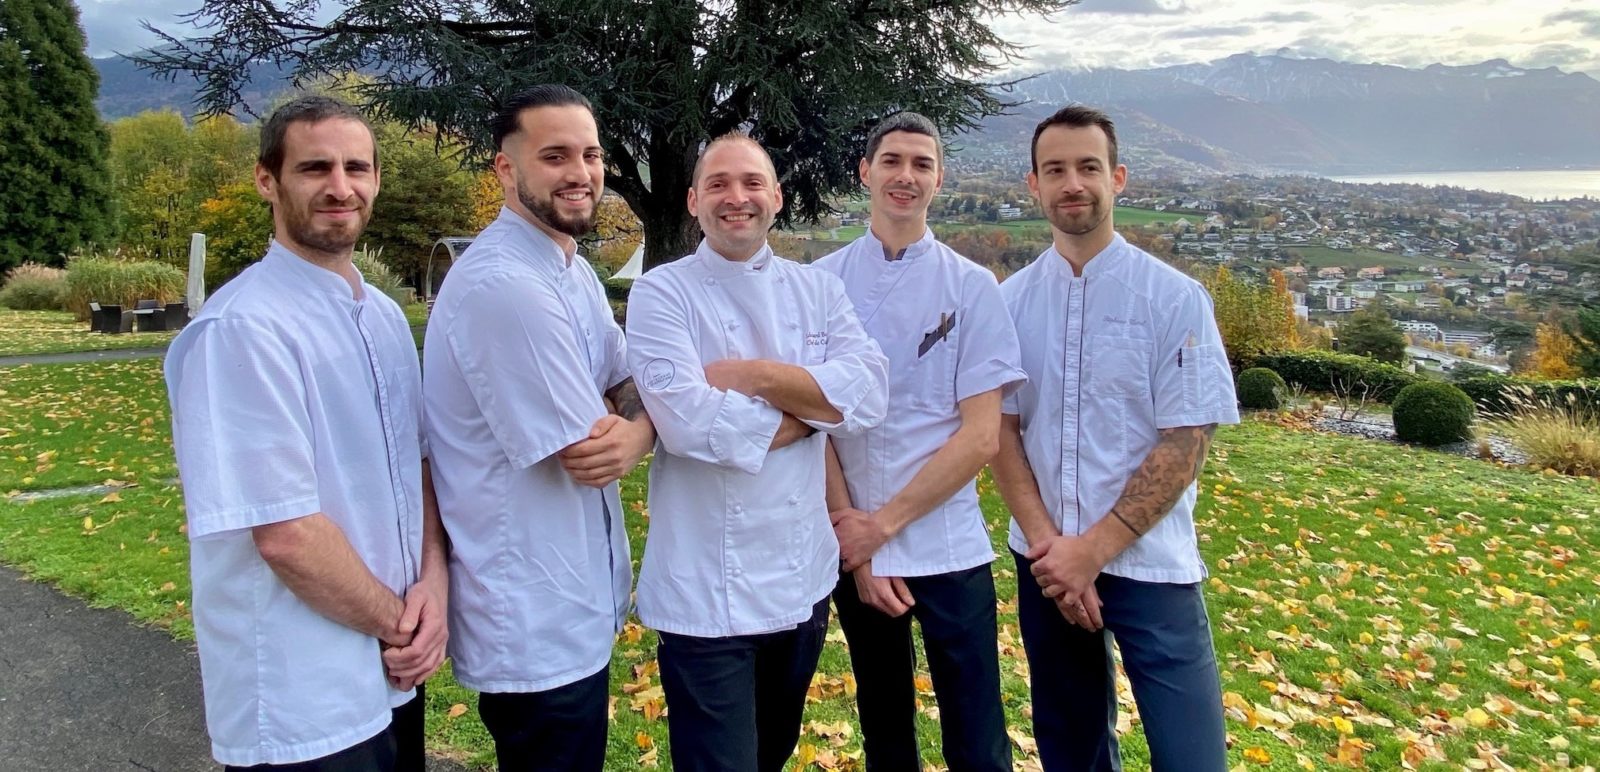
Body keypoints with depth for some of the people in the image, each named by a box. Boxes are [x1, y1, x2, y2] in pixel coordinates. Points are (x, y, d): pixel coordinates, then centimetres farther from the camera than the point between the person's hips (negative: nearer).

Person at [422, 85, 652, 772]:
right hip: (537, 630, -9)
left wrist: (636, 433, -15)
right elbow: (581, 457, -21)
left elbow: (631, 389, 8)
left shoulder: (573, 270, 8)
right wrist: (636, 427, -1)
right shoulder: (506, 284, -23)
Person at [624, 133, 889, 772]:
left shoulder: (817, 291, 5)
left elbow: (867, 396, -10)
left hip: (805, 579, 5)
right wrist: (811, 406, -12)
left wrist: (754, 375, -17)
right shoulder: (661, 294, -8)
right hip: (707, 594, -5)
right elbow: (689, 423, -22)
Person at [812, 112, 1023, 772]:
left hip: (949, 550, -1)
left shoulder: (972, 287, -2)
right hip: (855, 549, 2)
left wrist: (882, 525, -10)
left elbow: (981, 435, -6)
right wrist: (854, 541, -6)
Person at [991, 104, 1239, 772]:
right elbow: (1001, 430, 2)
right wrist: (1045, 541, -10)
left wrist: (1093, 549, -14)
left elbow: (1185, 446, -10)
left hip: (1149, 566, -3)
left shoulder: (1175, 297, -7)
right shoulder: (1011, 301, 2)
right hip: (1045, 563, 3)